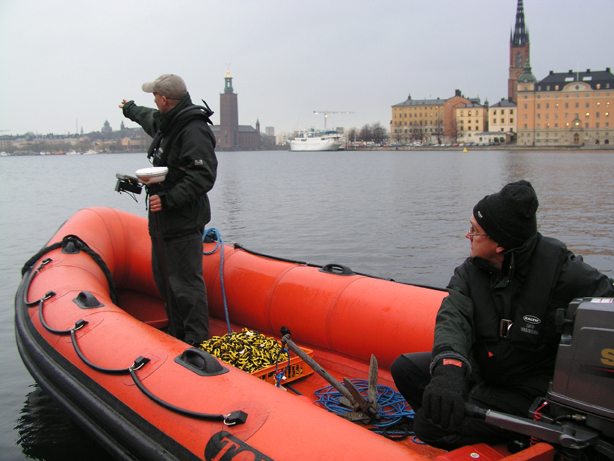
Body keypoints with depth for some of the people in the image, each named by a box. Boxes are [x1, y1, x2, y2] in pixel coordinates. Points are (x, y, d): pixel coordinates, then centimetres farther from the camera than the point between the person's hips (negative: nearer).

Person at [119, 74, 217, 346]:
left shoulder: (194, 131, -18)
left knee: (186, 284, -7)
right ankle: (177, 336, 28)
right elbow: (149, 119, 40)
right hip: (163, 220, 10)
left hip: (184, 224, -10)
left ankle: (197, 344, 2)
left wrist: (168, 199, -26)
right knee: (164, 280, 16)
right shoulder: (166, 123, 14)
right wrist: (131, 110, 58)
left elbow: (203, 177, -25)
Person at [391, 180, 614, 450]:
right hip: (480, 370, 6)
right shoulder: (470, 271, -6)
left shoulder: (560, 268, -19)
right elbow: (453, 317, -23)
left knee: (428, 425, -17)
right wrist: (449, 366, -46)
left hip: (528, 393, -6)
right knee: (405, 368, -4)